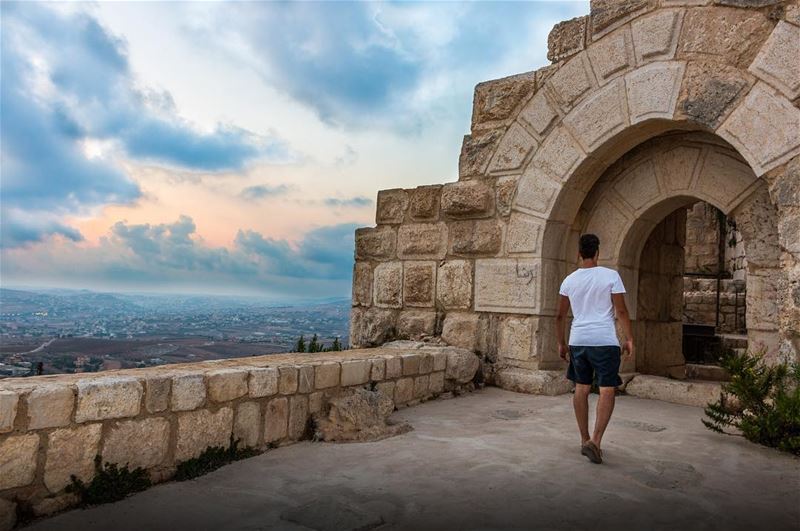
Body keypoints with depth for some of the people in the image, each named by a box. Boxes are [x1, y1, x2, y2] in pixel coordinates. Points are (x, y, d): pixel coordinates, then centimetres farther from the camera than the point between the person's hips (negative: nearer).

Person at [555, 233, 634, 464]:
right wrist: (629, 339, 4)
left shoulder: (569, 280, 5)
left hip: (578, 340, 4)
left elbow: (560, 316, 9)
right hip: (604, 341, -4)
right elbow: (621, 311, -5)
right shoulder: (611, 276, -5)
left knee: (581, 389, 12)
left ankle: (585, 440, 19)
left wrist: (561, 343, 19)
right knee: (607, 390, 1)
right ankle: (595, 440, -10)